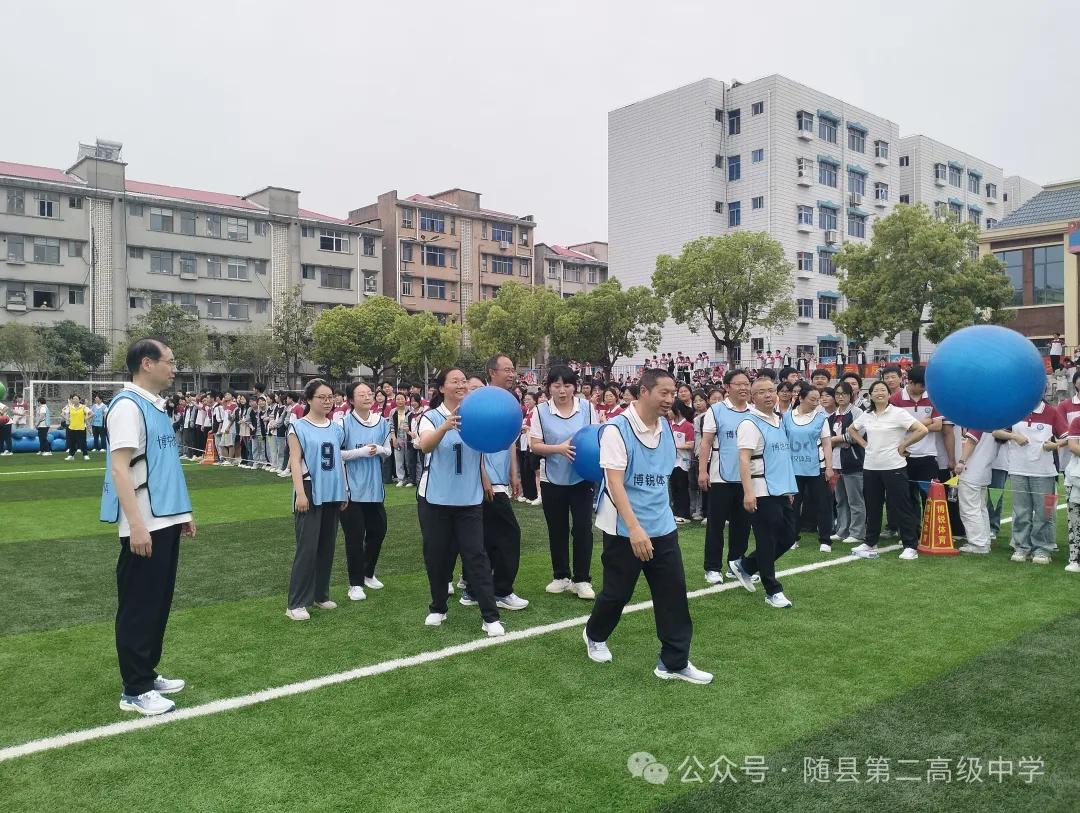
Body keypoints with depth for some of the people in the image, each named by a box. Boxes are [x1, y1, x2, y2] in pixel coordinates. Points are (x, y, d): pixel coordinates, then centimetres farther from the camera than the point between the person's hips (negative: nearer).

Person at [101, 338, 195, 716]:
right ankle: (135, 690, 10)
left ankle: (148, 674, 27)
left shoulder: (157, 406, 13)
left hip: (165, 521, 9)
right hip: (144, 526, -9)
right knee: (138, 606, 0)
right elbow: (120, 468, -20)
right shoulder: (127, 405, -14)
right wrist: (136, 525, -25)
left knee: (159, 602, 15)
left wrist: (182, 512, 21)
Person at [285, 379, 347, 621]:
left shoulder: (336, 429, 10)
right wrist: (300, 493, -15)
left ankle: (320, 594, 24)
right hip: (310, 493, -5)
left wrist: (344, 490, 14)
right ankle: (296, 603, 0)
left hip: (333, 493, 5)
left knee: (327, 547, 11)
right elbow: (295, 462, -9)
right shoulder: (298, 427, -4)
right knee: (307, 548, -7)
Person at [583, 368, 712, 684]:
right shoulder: (617, 429, -16)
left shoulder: (666, 429, 5)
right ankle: (594, 635, 38)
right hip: (624, 530, -6)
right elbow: (614, 482, -22)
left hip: (663, 527, 6)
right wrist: (635, 528, -29)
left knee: (673, 593, 2)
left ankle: (674, 663, 14)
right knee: (617, 592, 9)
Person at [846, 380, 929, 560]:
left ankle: (910, 546, 6)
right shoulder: (866, 416, 8)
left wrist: (903, 445, -10)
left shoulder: (898, 413, -8)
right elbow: (851, 430, 26)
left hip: (893, 466, -5)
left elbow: (922, 430, -16)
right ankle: (870, 543, 23)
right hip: (870, 467, 5)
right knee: (872, 506, 13)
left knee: (900, 507, -1)